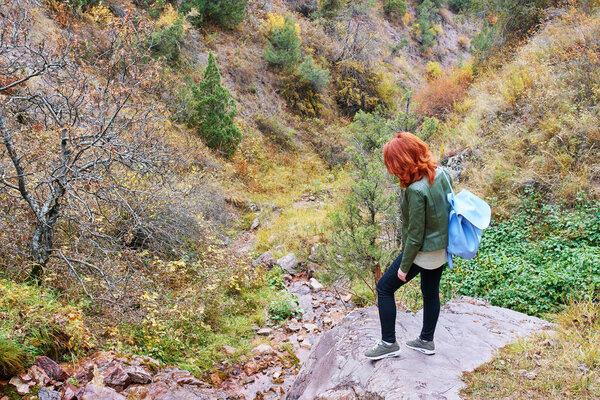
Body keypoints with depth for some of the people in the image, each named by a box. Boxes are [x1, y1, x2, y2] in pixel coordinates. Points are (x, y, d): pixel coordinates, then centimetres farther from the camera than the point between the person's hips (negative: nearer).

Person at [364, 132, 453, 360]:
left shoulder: (416, 190, -30)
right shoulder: (441, 173, -6)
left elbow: (415, 235, -24)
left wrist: (404, 266, -12)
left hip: (423, 252, -8)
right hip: (442, 248, 8)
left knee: (384, 288, 9)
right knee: (431, 293, 24)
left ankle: (388, 344, 17)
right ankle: (427, 341, 42)